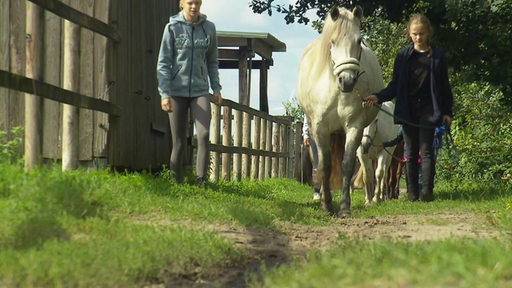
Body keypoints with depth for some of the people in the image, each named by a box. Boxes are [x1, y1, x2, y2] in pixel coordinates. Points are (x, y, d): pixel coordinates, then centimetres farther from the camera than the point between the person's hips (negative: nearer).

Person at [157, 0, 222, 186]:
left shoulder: (209, 28, 6)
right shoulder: (172, 28, -1)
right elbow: (163, 63, -1)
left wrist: (216, 88, 10)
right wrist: (165, 94, -9)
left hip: (200, 90, 1)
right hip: (177, 92, -1)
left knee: (204, 134, -16)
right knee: (179, 142, 2)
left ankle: (201, 181, -15)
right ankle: (176, 183, 10)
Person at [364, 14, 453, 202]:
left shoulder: (437, 56, 1)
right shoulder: (403, 56, 5)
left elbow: (444, 86, 5)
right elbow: (395, 85, 6)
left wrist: (447, 112, 0)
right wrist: (378, 97, -9)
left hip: (428, 109, -2)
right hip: (408, 110, 2)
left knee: (426, 150, -10)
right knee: (411, 153, 6)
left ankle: (427, 191, -16)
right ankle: (413, 194, 9)